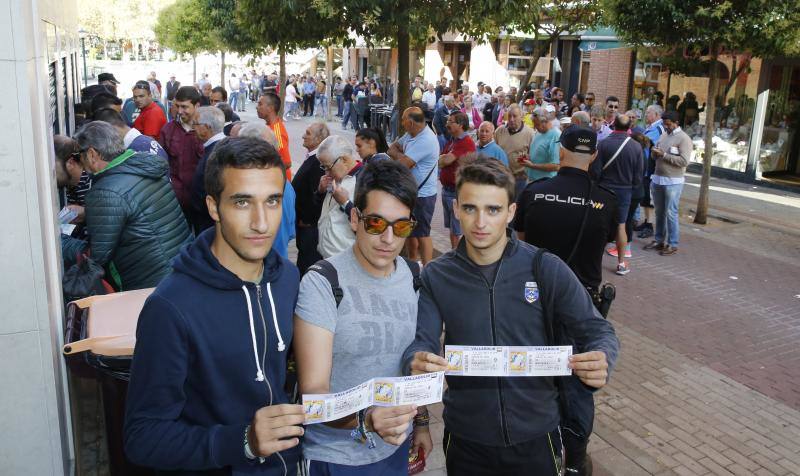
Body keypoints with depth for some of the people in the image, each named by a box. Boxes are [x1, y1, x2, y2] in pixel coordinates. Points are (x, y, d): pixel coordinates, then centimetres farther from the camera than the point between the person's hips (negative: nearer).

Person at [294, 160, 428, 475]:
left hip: (396, 445, 5)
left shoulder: (412, 278, -2)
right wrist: (364, 420, -40)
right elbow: (312, 390, -24)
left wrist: (420, 421, 12)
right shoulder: (322, 284, -20)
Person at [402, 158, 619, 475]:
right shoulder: (436, 277, -6)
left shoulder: (546, 269, -9)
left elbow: (598, 330, -6)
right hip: (465, 437, 1)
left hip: (535, 434, 0)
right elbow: (421, 342, -11)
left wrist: (601, 360, -29)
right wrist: (416, 363, -34)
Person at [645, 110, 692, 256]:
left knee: (671, 213, -3)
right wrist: (654, 153, -5)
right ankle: (659, 240, 22)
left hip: (673, 182, -7)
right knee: (659, 212, 13)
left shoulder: (684, 138, -8)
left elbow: (684, 161, -18)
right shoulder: (663, 136, 13)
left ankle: (672, 244, 4)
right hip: (657, 179, 7)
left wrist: (664, 155, -19)